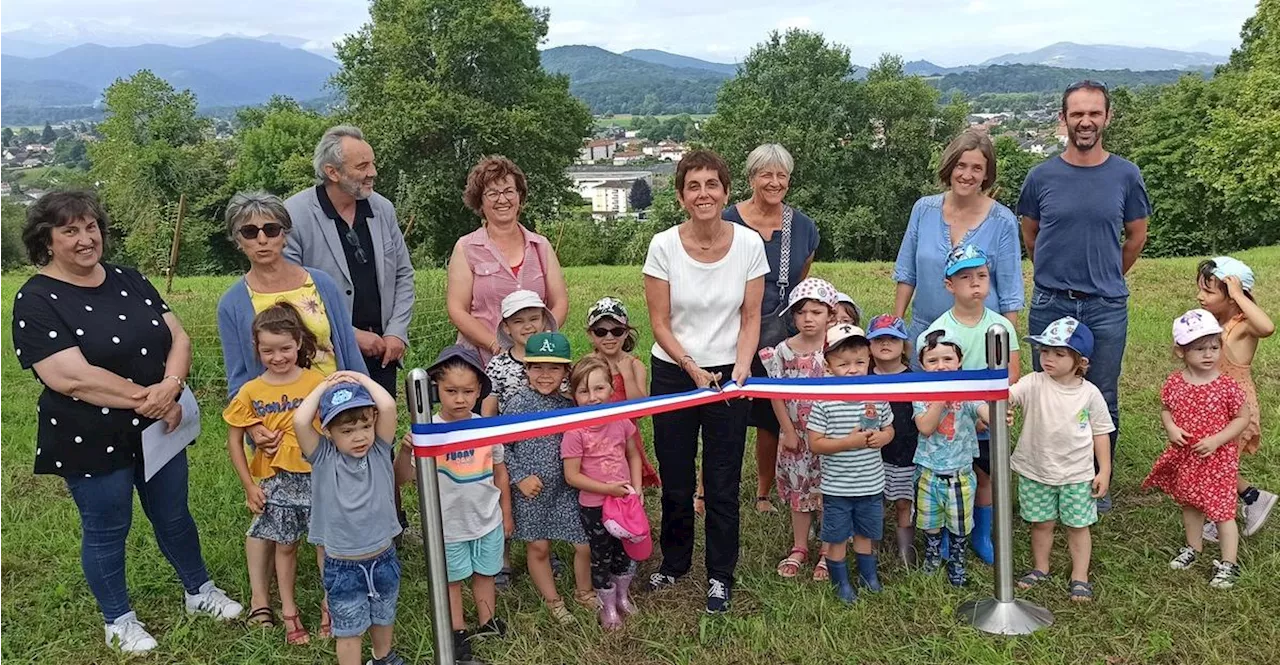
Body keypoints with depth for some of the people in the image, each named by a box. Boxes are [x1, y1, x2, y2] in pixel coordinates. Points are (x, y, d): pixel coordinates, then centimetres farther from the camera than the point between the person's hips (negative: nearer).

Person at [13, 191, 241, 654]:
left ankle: (199, 592, 39)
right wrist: (148, 398, -21)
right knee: (106, 532, 13)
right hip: (91, 442, -5)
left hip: (159, 428, 5)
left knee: (174, 516, 19)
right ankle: (118, 620, 32)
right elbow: (74, 378, -24)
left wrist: (170, 387, -19)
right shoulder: (37, 300, -15)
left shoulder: (128, 280, 3)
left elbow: (178, 338, 0)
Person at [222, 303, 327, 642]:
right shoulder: (250, 392, -4)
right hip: (277, 480, 1)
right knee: (285, 545, 13)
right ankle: (288, 610, 29)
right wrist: (249, 485, 0)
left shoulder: (317, 382, -7)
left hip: (318, 475, -1)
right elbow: (234, 440, 3)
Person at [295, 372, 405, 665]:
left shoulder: (379, 450, -9)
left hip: (383, 559, 3)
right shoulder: (323, 457, -13)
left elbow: (388, 406, -25)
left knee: (384, 618, 26)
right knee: (349, 629, 14)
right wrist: (324, 386, -17)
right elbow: (300, 421, -30)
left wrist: (360, 378, -13)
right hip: (343, 567, -3)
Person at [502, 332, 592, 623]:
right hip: (530, 489, -3)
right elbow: (501, 447, -9)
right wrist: (519, 477, -13)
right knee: (538, 547, 10)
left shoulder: (570, 403, -1)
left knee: (585, 544, 6)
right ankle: (553, 601, 31)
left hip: (566, 487, 3)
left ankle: (584, 592, 33)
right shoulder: (518, 403, -11)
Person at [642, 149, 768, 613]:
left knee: (723, 484, 5)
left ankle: (720, 575, 25)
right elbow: (660, 323, -6)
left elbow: (751, 319, -1)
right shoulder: (664, 245, -10)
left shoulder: (749, 244, -7)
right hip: (673, 374, 0)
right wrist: (693, 368, -16)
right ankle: (674, 562, 35)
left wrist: (740, 369, -15)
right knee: (675, 482, 10)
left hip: (730, 375, 0)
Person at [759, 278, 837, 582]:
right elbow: (777, 394, -3)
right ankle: (799, 548, 30)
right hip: (796, 435, 2)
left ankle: (828, 552, 22)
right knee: (799, 490, 15)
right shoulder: (783, 350, -6)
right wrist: (788, 431, -4)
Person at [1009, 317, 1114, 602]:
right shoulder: (1033, 384, -11)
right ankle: (1040, 568, 35)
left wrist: (1104, 470, 0)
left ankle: (1079, 577, 26)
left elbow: (1100, 432, 1)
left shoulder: (1089, 394, -7)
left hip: (1077, 474, 0)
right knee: (1041, 523, 15)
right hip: (1035, 471, 0)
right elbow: (1008, 395, -30)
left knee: (1078, 525, 11)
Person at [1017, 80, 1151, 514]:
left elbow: (1136, 236, 12)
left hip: (1107, 308, 0)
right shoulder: (1042, 177, -1)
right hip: (1051, 305, 0)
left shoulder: (1125, 175, 0)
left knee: (1102, 401, 8)